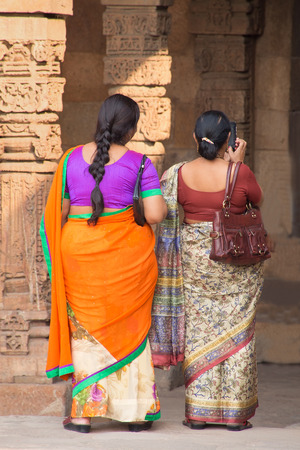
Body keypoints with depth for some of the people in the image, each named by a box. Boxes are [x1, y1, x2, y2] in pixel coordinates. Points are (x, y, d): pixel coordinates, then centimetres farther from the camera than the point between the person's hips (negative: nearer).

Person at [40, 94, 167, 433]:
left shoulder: (71, 159, 0)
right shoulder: (139, 164, -7)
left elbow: (58, 213, 4)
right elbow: (155, 214, -13)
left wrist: (59, 259, 16)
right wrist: (159, 201, 10)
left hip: (78, 249, 1)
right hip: (125, 252, -1)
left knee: (86, 329, 9)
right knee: (130, 326, 11)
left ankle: (83, 413, 4)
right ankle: (137, 411, 13)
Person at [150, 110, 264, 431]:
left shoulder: (180, 174, -7)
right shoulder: (240, 173, -14)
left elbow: (172, 215, 7)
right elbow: (257, 200, 6)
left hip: (193, 258, 2)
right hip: (235, 259, -1)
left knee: (198, 332, 8)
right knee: (235, 332, 6)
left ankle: (198, 413, 7)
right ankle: (235, 413, 8)